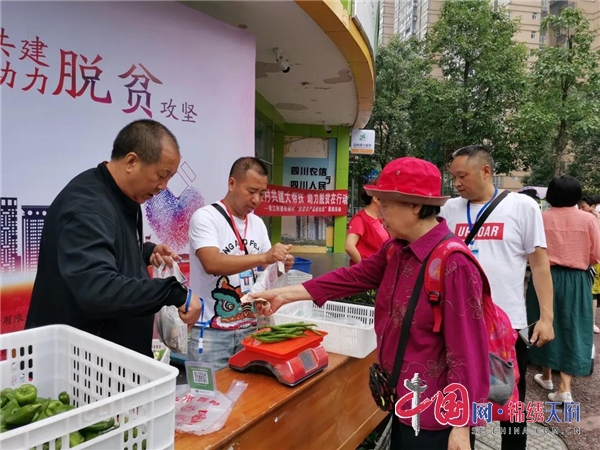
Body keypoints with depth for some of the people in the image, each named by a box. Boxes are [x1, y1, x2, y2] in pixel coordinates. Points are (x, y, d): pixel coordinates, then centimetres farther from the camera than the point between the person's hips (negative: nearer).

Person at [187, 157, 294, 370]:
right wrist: (264, 257, -31)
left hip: (249, 327, 6)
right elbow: (212, 263, -27)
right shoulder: (205, 217, -12)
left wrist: (279, 265, -10)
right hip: (212, 330, -5)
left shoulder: (257, 223, 7)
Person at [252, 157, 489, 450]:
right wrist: (284, 295, 2)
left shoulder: (453, 263, -26)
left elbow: (466, 349, -24)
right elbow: (351, 278, 4)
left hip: (434, 415, -7)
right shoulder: (395, 251, 0)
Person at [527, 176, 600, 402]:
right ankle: (565, 387, 3)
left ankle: (546, 376, 29)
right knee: (572, 330, 7)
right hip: (576, 281, 0)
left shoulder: (540, 218, -6)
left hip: (545, 277, 0)